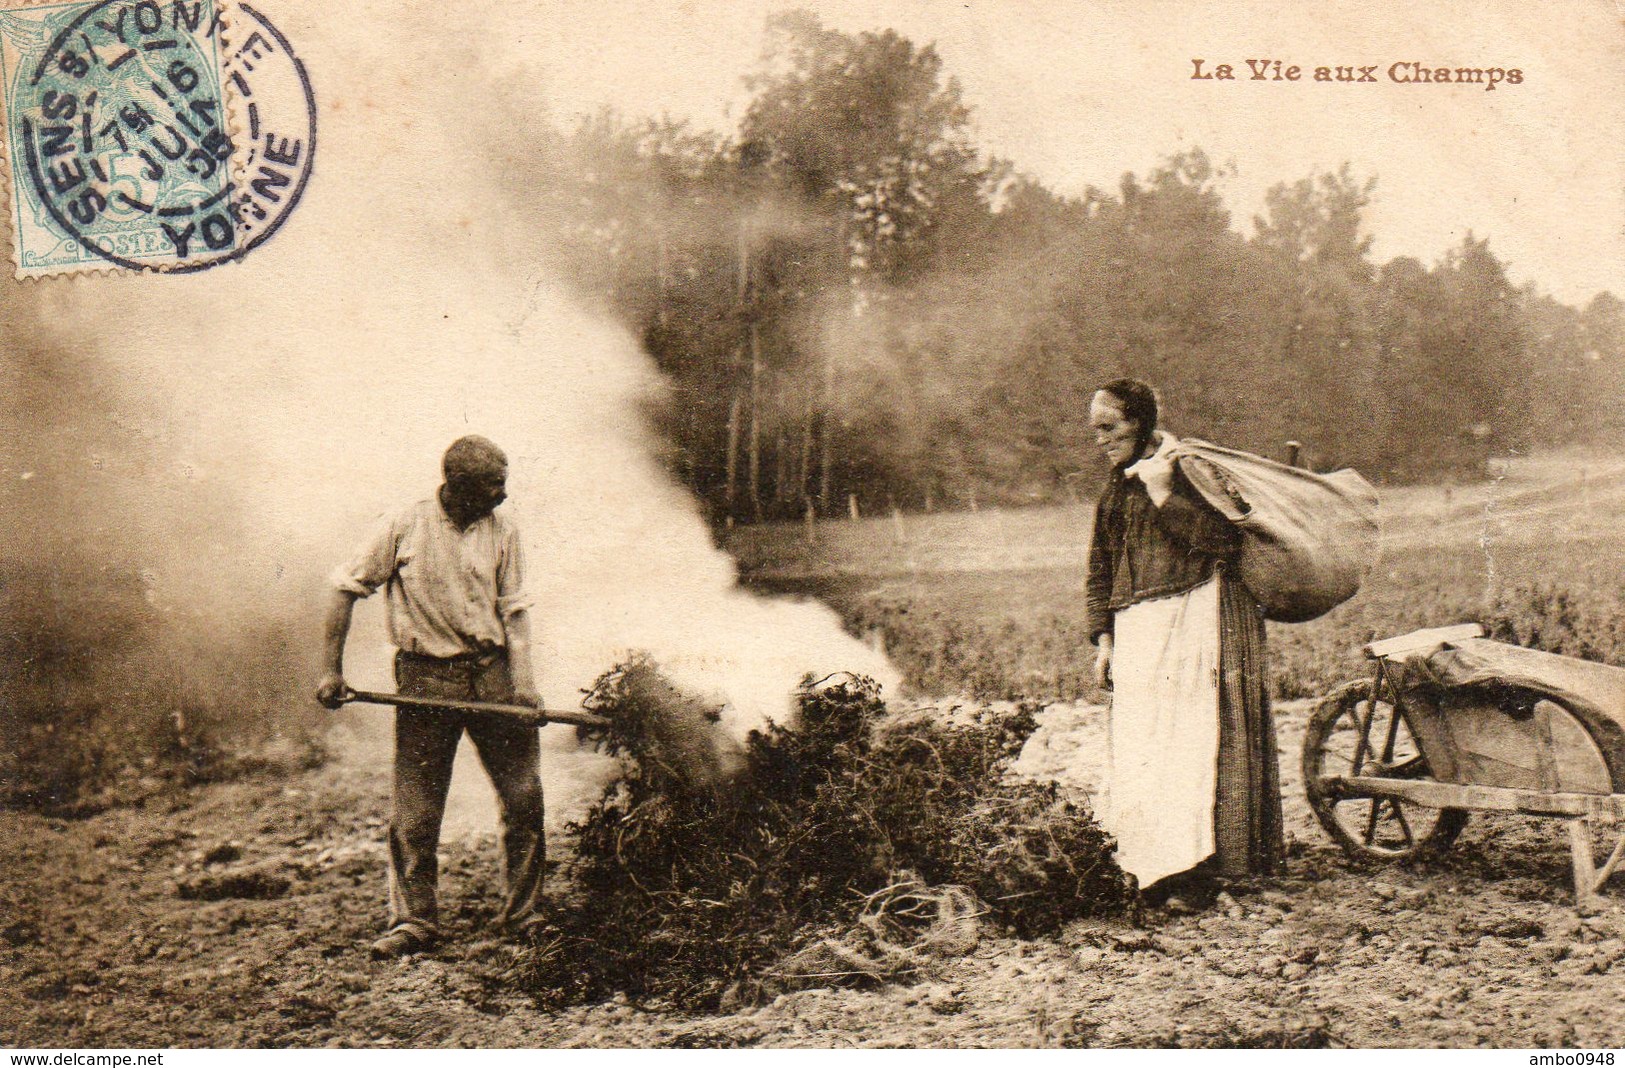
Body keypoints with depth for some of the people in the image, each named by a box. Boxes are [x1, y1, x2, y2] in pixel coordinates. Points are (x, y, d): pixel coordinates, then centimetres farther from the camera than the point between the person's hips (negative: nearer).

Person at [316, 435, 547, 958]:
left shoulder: (503, 531, 3)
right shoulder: (405, 527, -5)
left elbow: (514, 609, 3)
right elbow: (346, 588, 2)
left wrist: (522, 677, -11)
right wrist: (332, 670, -2)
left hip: (491, 671, 2)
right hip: (426, 676, -2)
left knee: (525, 795, 0)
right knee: (414, 812, 2)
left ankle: (525, 913, 15)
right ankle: (413, 921, 15)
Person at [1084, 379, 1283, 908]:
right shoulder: (1117, 486, 16)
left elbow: (1225, 540, -18)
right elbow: (1101, 570, 19)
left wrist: (1164, 496, -18)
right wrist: (1103, 637, 11)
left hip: (1194, 622, -7)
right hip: (1137, 631, 7)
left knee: (1191, 741, -9)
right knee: (1135, 745, 2)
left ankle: (1189, 867, -6)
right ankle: (1154, 868, 7)